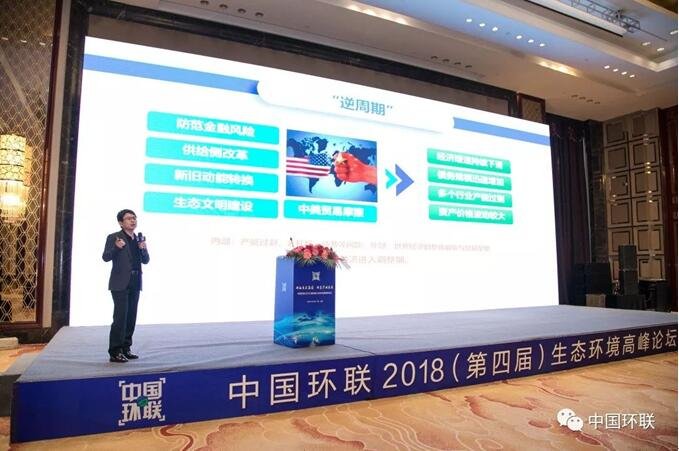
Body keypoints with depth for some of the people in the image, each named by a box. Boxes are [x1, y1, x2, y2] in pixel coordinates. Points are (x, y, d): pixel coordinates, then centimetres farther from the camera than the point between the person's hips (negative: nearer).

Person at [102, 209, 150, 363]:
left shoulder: (139, 238, 13)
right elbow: (106, 257, -10)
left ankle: (125, 349, 18)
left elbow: (145, 260, 12)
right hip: (120, 283, -6)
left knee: (131, 317, 9)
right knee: (120, 317, -9)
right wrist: (116, 247, -28)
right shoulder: (113, 237, -2)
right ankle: (115, 352, -2)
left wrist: (143, 249, -7)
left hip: (135, 283, 6)